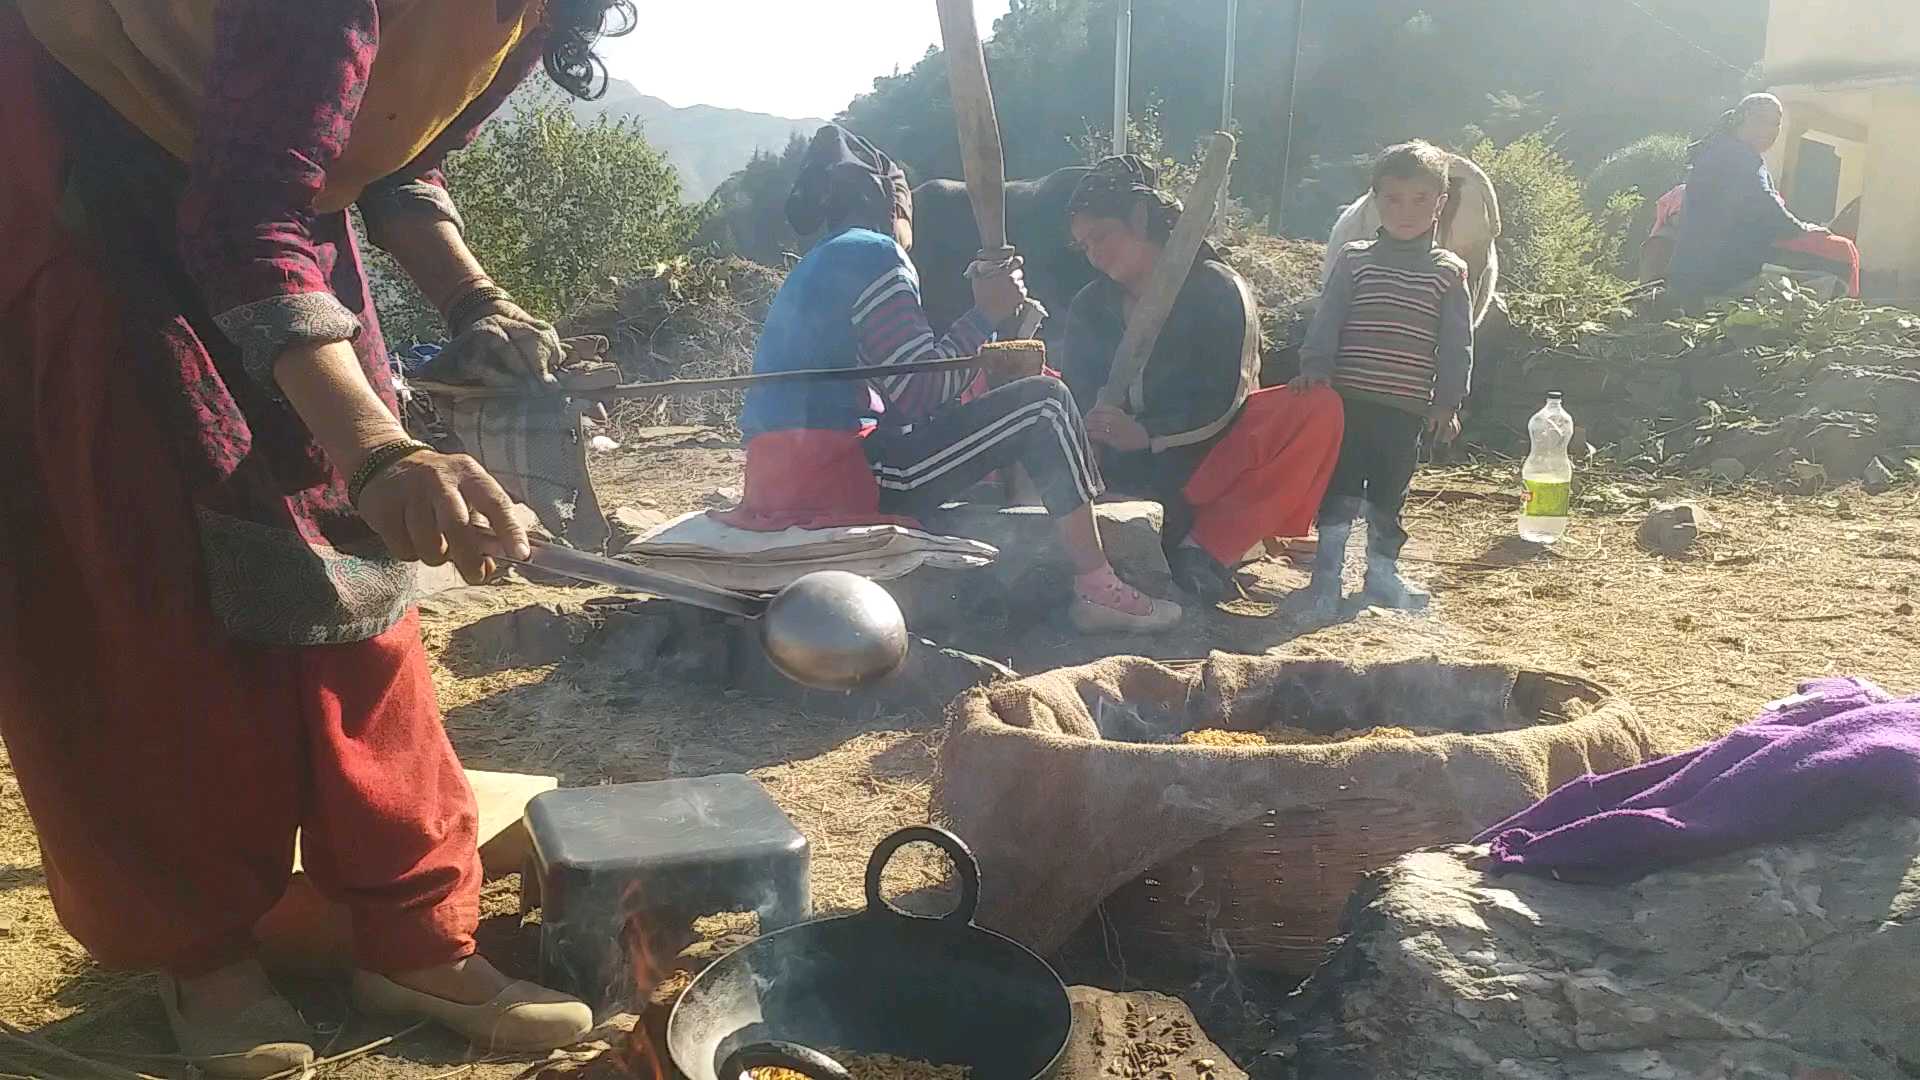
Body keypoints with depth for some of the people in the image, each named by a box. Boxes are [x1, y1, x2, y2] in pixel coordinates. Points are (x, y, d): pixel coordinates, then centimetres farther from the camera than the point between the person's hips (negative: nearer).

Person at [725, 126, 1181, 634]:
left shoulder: (816, 265, 23)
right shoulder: (872, 253, -6)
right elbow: (920, 392, -14)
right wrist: (986, 313, -3)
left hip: (789, 475, 10)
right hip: (837, 474, -10)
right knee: (1043, 401, -5)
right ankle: (1097, 589, -2)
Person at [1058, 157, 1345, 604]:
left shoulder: (1218, 290, -7)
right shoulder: (1088, 307, 5)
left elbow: (1222, 401, -16)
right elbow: (1078, 402, -4)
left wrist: (1148, 433, -32)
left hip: (1198, 471, -3)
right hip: (1121, 469, 3)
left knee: (1318, 407, -27)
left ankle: (1204, 550, -28)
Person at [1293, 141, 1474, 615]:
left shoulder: (1449, 271, 7)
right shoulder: (1354, 259, 6)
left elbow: (1456, 344, 5)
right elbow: (1326, 321, 1)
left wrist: (1447, 401, -1)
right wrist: (1315, 368, -12)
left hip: (1407, 409, 1)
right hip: (1348, 398, -1)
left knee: (1389, 495, 11)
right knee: (1338, 490, -2)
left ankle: (1382, 575, 25)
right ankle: (1325, 578, 4)